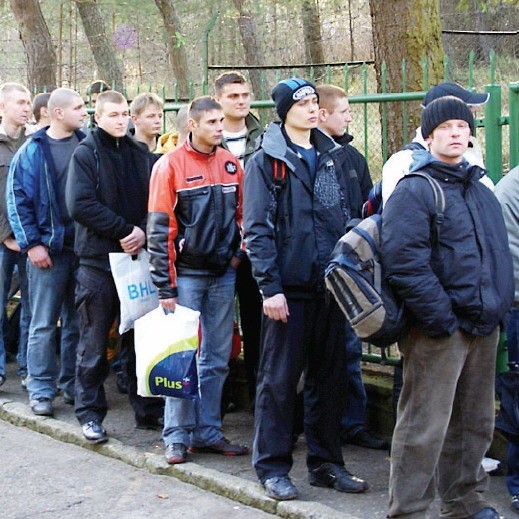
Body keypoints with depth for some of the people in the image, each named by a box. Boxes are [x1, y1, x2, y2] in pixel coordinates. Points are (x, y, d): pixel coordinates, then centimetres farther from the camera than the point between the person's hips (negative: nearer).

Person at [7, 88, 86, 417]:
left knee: (78, 322, 10)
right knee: (44, 324, -1)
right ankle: (42, 390, 6)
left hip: (84, 246, 4)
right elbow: (18, 200, -3)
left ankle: (72, 384, 20)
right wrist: (32, 243, -10)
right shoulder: (32, 151, -3)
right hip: (49, 249, -4)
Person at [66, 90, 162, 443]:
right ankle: (90, 413, 11)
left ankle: (148, 409, 18)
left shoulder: (141, 155, 11)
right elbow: (80, 204, -13)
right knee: (95, 341, 2)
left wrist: (143, 232, -12)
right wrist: (123, 230, -16)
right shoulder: (86, 154, -1)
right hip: (98, 260, -3)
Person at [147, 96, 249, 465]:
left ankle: (208, 431, 19)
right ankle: (178, 436, 7)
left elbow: (242, 213, 16)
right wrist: (165, 285, -12)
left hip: (223, 274, 5)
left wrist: (239, 252, 1)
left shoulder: (231, 164, 7)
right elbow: (160, 228, -9)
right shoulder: (171, 165, -7)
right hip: (187, 274, -5)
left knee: (217, 359, 9)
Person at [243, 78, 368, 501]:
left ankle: (326, 462, 22)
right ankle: (273, 467, 10)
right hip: (289, 288, -6)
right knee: (279, 379, 1)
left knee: (330, 377, 11)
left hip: (330, 286, 6)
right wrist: (270, 287, -16)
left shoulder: (331, 156, 13)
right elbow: (257, 229, -10)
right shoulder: (266, 161, -5)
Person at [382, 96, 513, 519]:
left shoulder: (482, 191, 17)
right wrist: (442, 318, -21)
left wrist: (499, 307, 12)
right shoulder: (414, 190, -9)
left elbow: (500, 255, 24)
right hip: (438, 330, -8)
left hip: (484, 326, 8)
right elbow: (405, 262, -19)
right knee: (424, 426, -5)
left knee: (475, 422, 17)